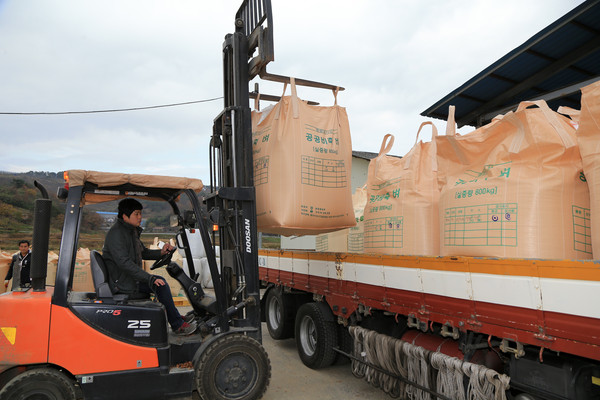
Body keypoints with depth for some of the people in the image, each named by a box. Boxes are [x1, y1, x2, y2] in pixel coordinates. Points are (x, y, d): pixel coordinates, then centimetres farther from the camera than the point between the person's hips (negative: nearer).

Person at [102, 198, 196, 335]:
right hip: (121, 282, -10)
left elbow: (143, 252, 20)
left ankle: (176, 318, 20)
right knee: (160, 284, -20)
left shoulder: (131, 231, 13)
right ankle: (178, 325, -12)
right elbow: (124, 262, -28)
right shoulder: (116, 233, -19)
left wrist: (161, 252, 0)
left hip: (129, 278, 10)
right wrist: (150, 278, -31)